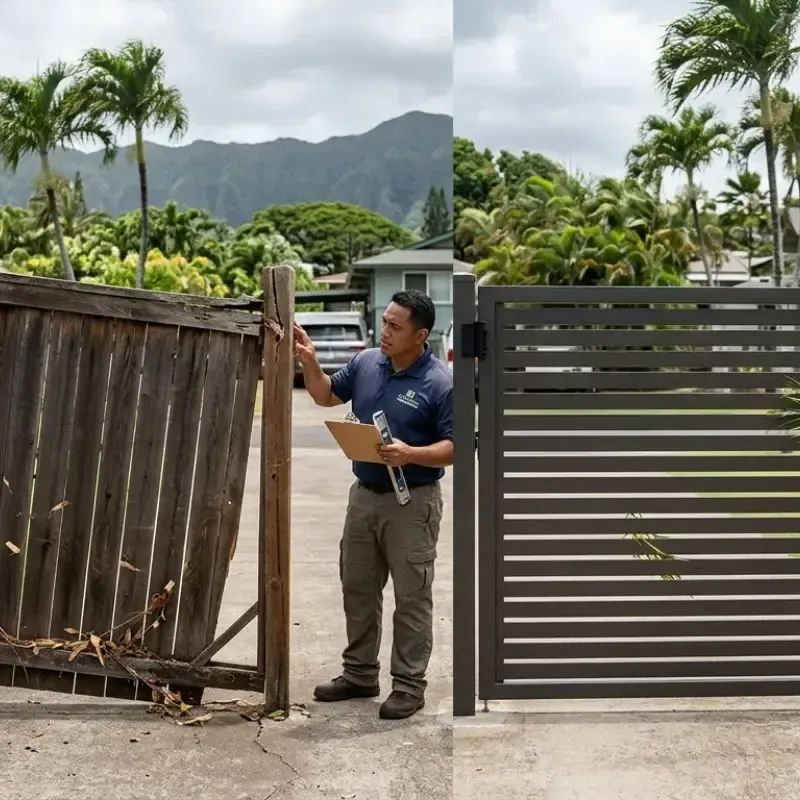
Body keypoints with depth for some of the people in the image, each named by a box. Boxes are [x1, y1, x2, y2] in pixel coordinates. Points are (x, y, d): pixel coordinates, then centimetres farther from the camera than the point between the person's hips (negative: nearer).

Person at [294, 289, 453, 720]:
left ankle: (409, 684, 15)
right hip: (364, 494, 7)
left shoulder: (441, 383, -16)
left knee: (411, 598, 3)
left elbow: (456, 447, -15)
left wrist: (410, 453, -30)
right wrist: (309, 362, -1)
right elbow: (327, 396, 17)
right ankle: (359, 673, 29)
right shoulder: (365, 362, 3)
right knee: (358, 590, 15)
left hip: (412, 502, -7)